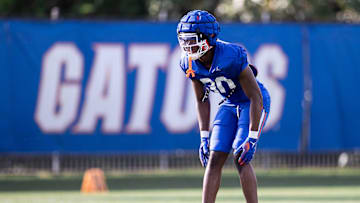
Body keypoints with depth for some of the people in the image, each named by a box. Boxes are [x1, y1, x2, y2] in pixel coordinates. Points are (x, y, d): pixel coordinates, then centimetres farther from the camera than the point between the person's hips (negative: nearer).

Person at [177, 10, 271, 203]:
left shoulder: (232, 56, -33)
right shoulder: (190, 64, -12)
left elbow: (255, 96, -26)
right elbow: (202, 100, 4)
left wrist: (252, 138, -27)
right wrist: (204, 138, -1)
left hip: (254, 103, -6)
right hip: (229, 105, 6)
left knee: (240, 158, -18)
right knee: (214, 160, -4)